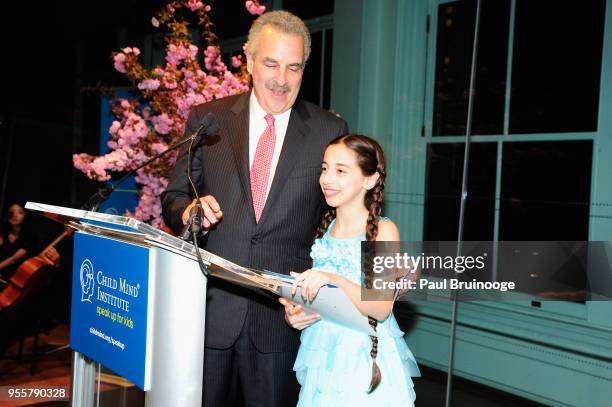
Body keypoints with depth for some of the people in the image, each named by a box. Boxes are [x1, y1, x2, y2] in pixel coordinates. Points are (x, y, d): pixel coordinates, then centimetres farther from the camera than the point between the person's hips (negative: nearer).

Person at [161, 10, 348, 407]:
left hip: (283, 313, -1)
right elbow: (172, 199, 7)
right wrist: (189, 208, -17)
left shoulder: (329, 131, 0)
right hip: (211, 307, 1)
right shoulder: (207, 118, 3)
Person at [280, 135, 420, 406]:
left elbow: (382, 309, -17)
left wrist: (334, 280, -30)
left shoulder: (383, 230, -9)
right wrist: (291, 315, -7)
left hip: (365, 358, -4)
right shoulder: (323, 228, 7)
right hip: (322, 353, 5)